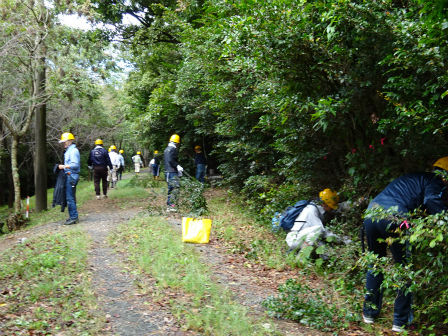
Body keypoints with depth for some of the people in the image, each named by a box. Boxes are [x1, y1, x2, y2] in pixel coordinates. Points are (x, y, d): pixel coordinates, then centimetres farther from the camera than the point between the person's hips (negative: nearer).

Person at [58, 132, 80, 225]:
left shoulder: (73, 151, -14)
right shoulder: (69, 150, 18)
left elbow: (75, 165, -22)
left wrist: (64, 166, -16)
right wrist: (64, 166, 11)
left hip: (72, 176, -11)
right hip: (69, 176, 11)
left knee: (70, 198, -8)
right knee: (71, 197, 14)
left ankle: (73, 217, -4)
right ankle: (73, 216, 20)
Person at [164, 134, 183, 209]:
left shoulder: (167, 149, 20)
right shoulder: (173, 149, -9)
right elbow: (171, 160, -21)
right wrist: (178, 166, -17)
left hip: (167, 171, 10)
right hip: (172, 172, -10)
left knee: (171, 188, 15)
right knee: (175, 188, -12)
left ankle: (169, 204, 17)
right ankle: (171, 205, -17)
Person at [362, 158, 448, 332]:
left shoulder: (413, 178, 32)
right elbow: (432, 200, -12)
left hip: (371, 215, 7)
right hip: (393, 219, -7)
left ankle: (369, 313, 29)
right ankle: (401, 321, 14)